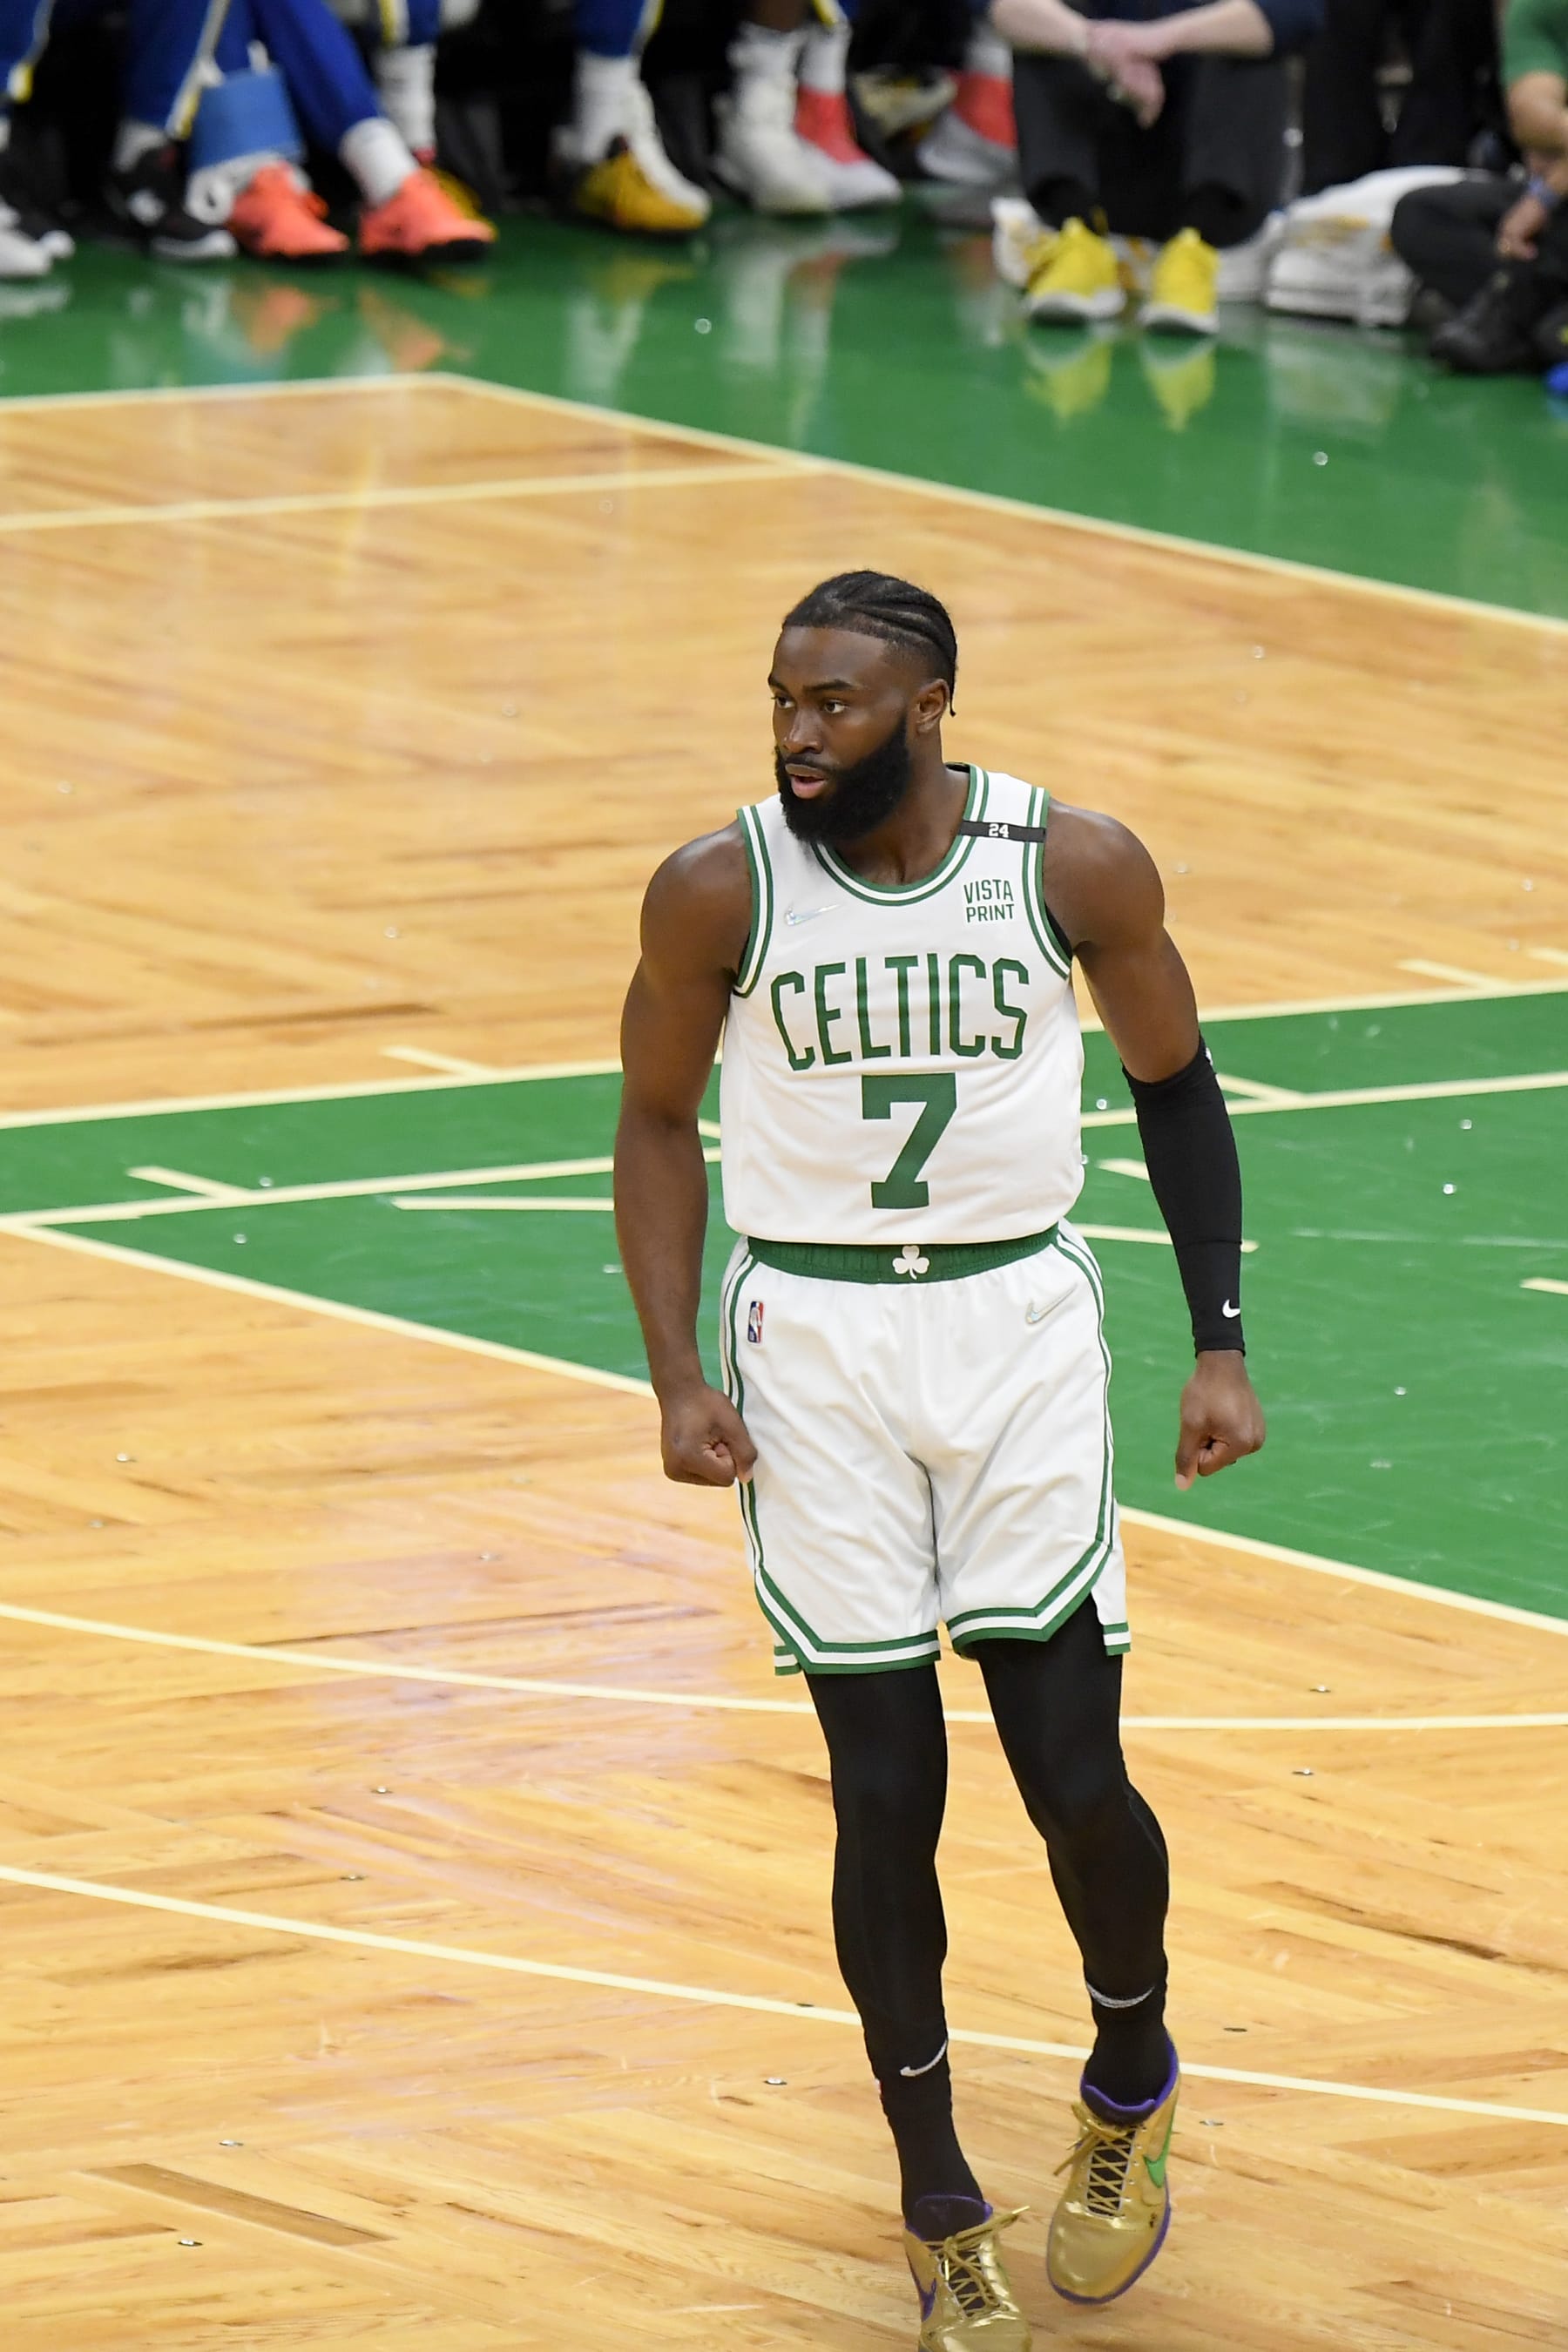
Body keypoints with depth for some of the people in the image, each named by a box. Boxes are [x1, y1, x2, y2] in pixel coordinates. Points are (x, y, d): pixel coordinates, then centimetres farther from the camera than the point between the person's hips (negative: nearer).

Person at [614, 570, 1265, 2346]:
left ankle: (1132, 2081, 27)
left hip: (1018, 1327, 0)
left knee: (1076, 1781, -4)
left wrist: (1220, 1343, 0)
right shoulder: (719, 891, -10)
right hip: (815, 1348, 0)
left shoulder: (1078, 868, -9)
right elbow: (659, 1120, 3)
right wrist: (678, 1377, -5)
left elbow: (1175, 1085, 5)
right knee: (883, 1799, -1)